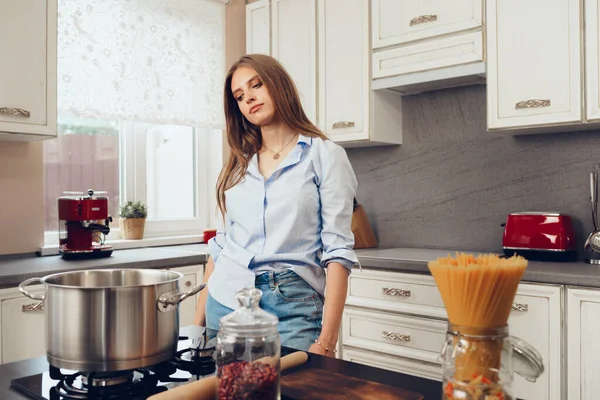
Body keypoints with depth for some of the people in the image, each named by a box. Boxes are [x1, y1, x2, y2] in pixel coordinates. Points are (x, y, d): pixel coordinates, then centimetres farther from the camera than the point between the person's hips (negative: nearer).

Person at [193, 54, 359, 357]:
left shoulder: (324, 155, -4)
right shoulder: (238, 165, 11)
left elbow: (337, 251, -9)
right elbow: (221, 244, 14)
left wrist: (326, 341, -16)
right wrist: (198, 321, 11)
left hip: (291, 308, -4)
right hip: (224, 302, 4)